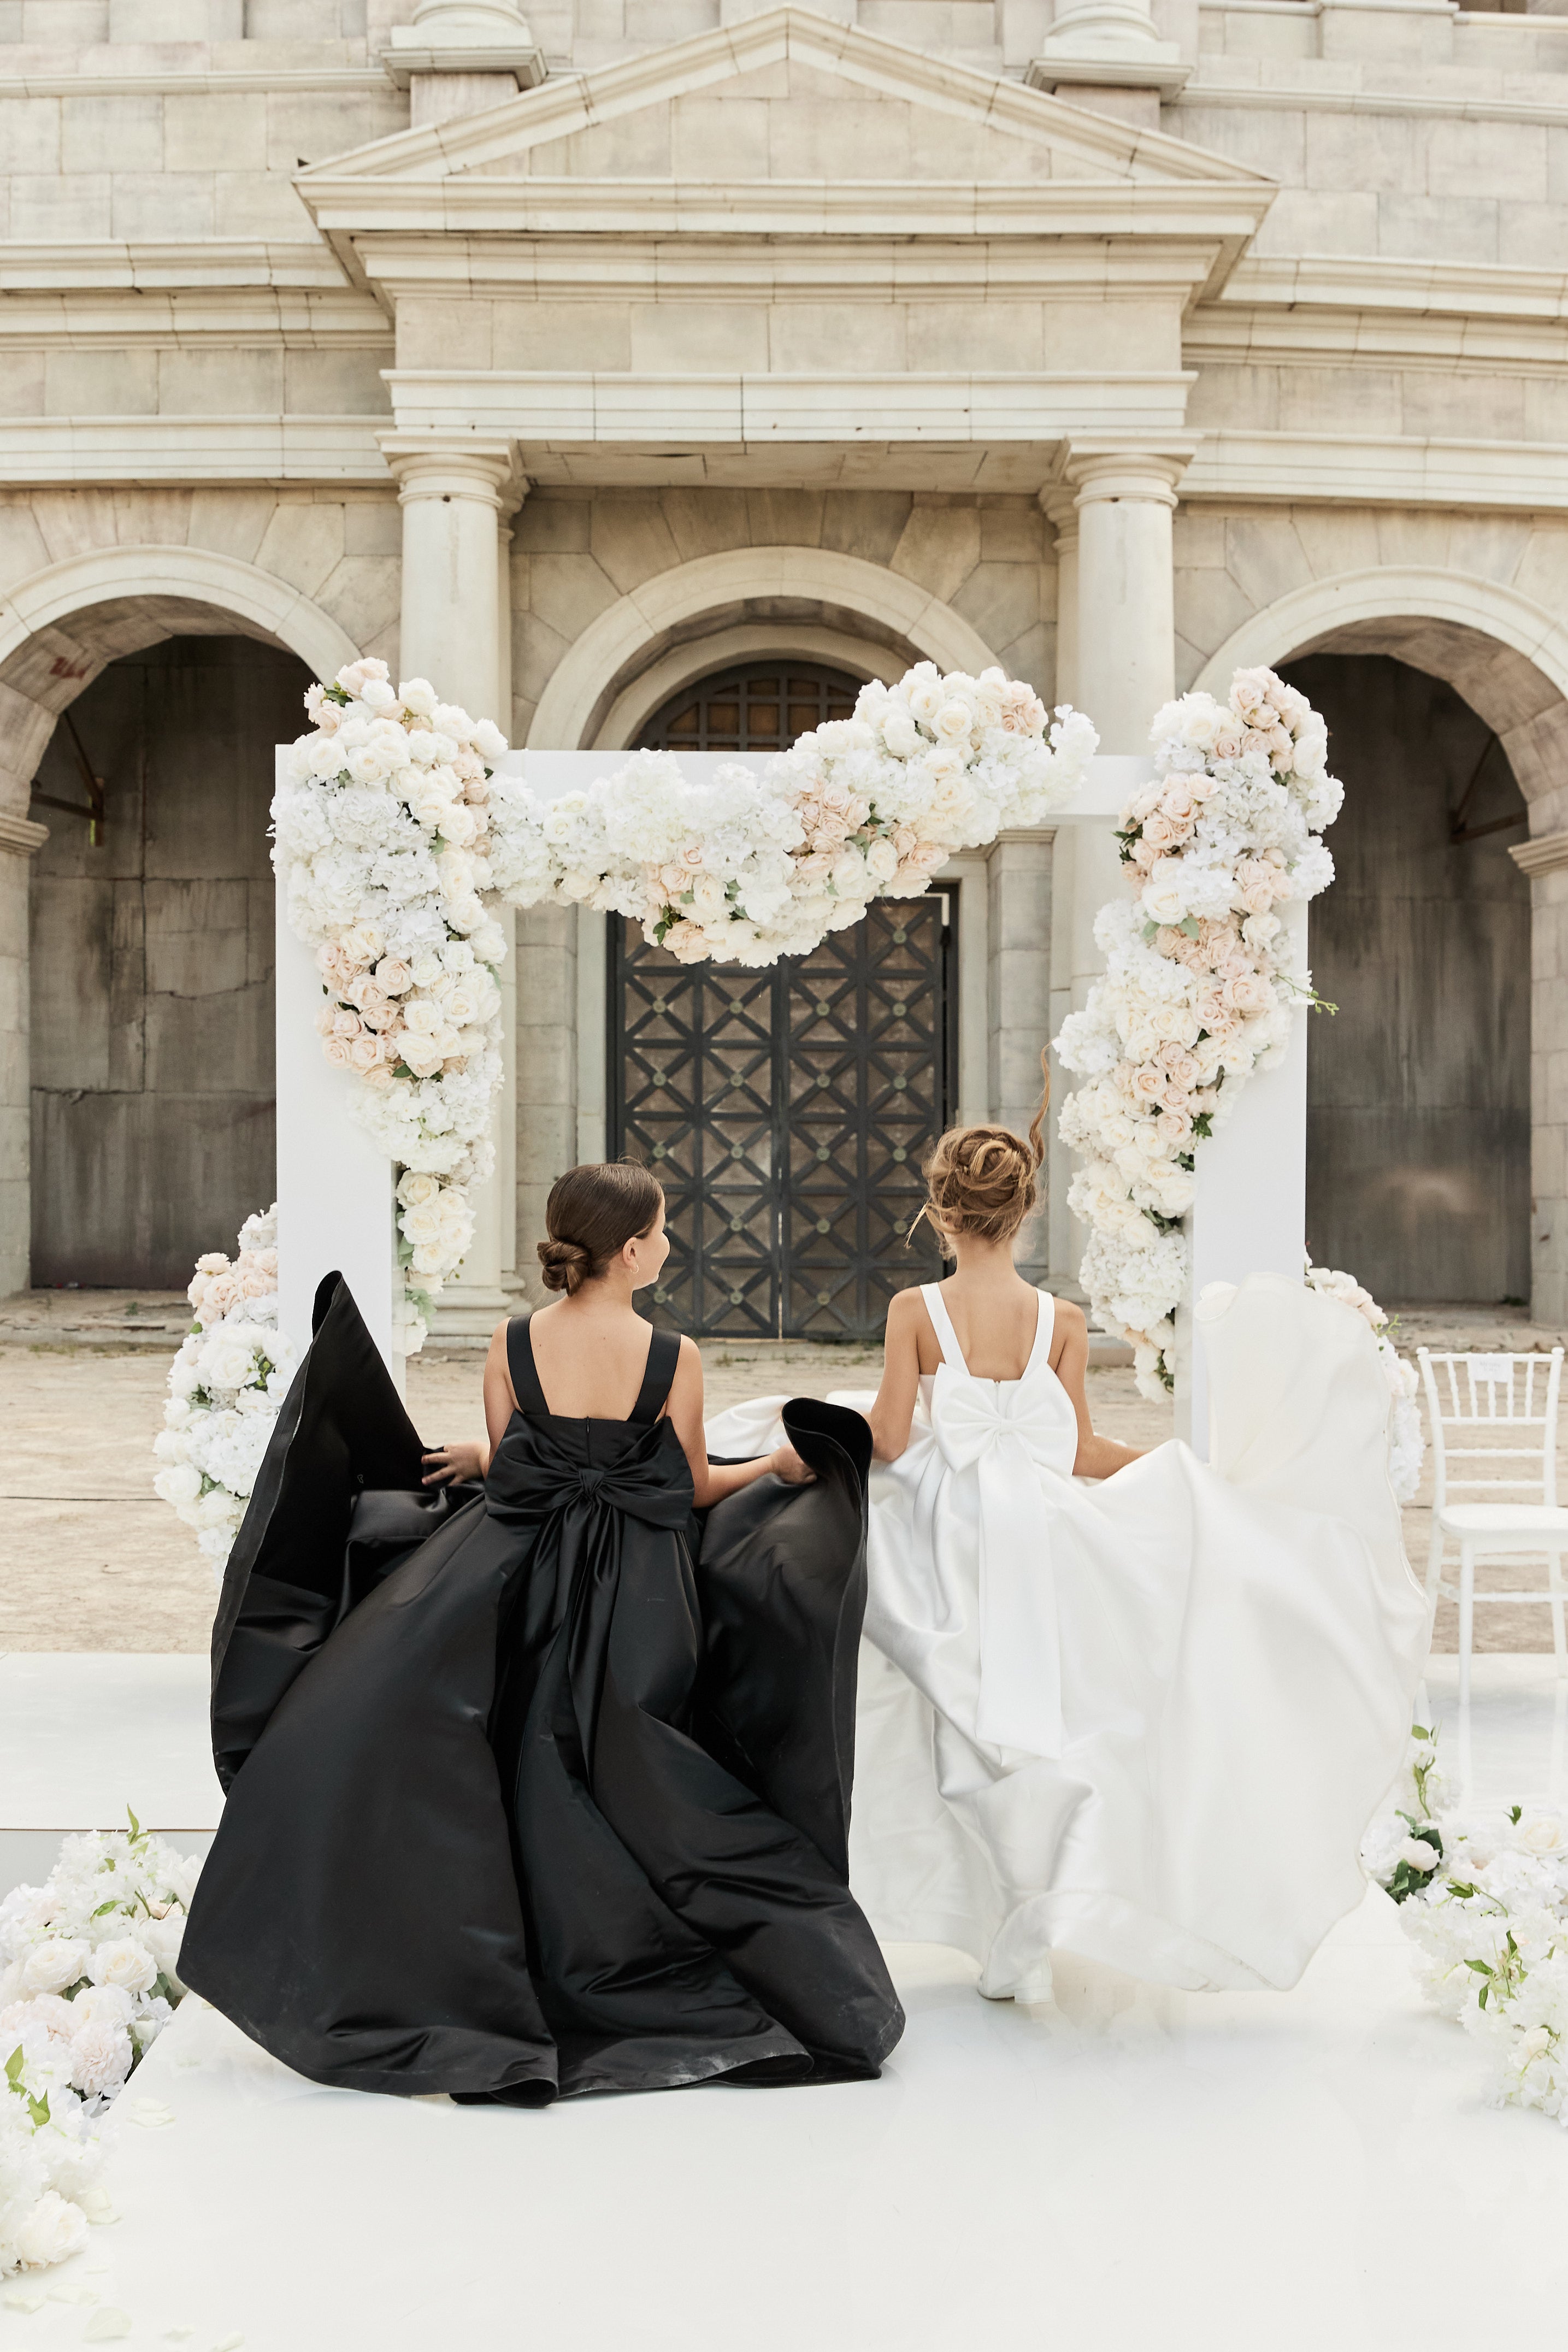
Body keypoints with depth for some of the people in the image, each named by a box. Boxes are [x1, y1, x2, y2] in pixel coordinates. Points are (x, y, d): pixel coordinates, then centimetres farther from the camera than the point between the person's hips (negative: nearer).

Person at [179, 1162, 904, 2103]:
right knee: (628, 1791, 11)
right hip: (638, 1602, -1)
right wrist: (777, 1466, 13)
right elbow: (693, 1490, -1)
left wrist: (468, 1457, 23)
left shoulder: (513, 1345, -6)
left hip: (519, 1583, 1)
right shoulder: (675, 1357, -11)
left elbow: (504, 1470, 2)